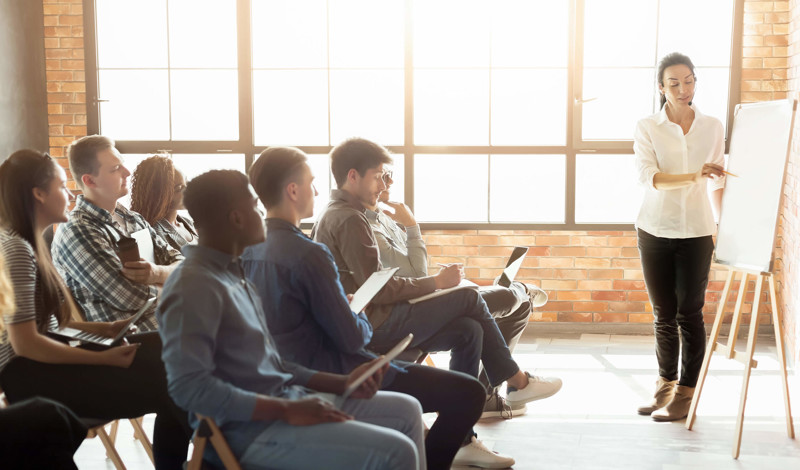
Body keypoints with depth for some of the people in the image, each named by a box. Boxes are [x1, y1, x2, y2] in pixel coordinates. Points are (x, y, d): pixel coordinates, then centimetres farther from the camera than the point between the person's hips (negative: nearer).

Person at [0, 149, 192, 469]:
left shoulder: (26, 243, 13)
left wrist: (103, 329, 6)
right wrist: (105, 359, -20)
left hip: (41, 359, 10)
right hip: (28, 374, -10)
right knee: (164, 387, -20)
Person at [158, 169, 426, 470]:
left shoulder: (232, 275, 13)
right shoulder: (193, 285, -17)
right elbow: (189, 387, -26)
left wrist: (342, 383, 6)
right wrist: (288, 410, -23)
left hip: (284, 401, 10)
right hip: (248, 429, -10)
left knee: (405, 410, 14)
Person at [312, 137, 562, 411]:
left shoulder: (331, 216, 16)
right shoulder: (350, 220, -15)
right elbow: (378, 290, -19)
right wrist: (437, 282, -9)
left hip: (363, 323, 10)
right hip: (374, 325, -10)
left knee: (468, 331, 3)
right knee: (469, 298, -4)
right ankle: (516, 381, 11)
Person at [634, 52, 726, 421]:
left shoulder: (712, 128, 5)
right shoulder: (647, 128, -1)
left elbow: (718, 183, 11)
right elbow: (648, 176, -16)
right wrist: (693, 176, -30)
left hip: (696, 232, 0)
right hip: (655, 231, 0)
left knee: (690, 314, 0)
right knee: (663, 315, 9)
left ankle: (686, 391, 10)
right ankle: (665, 385, 23)